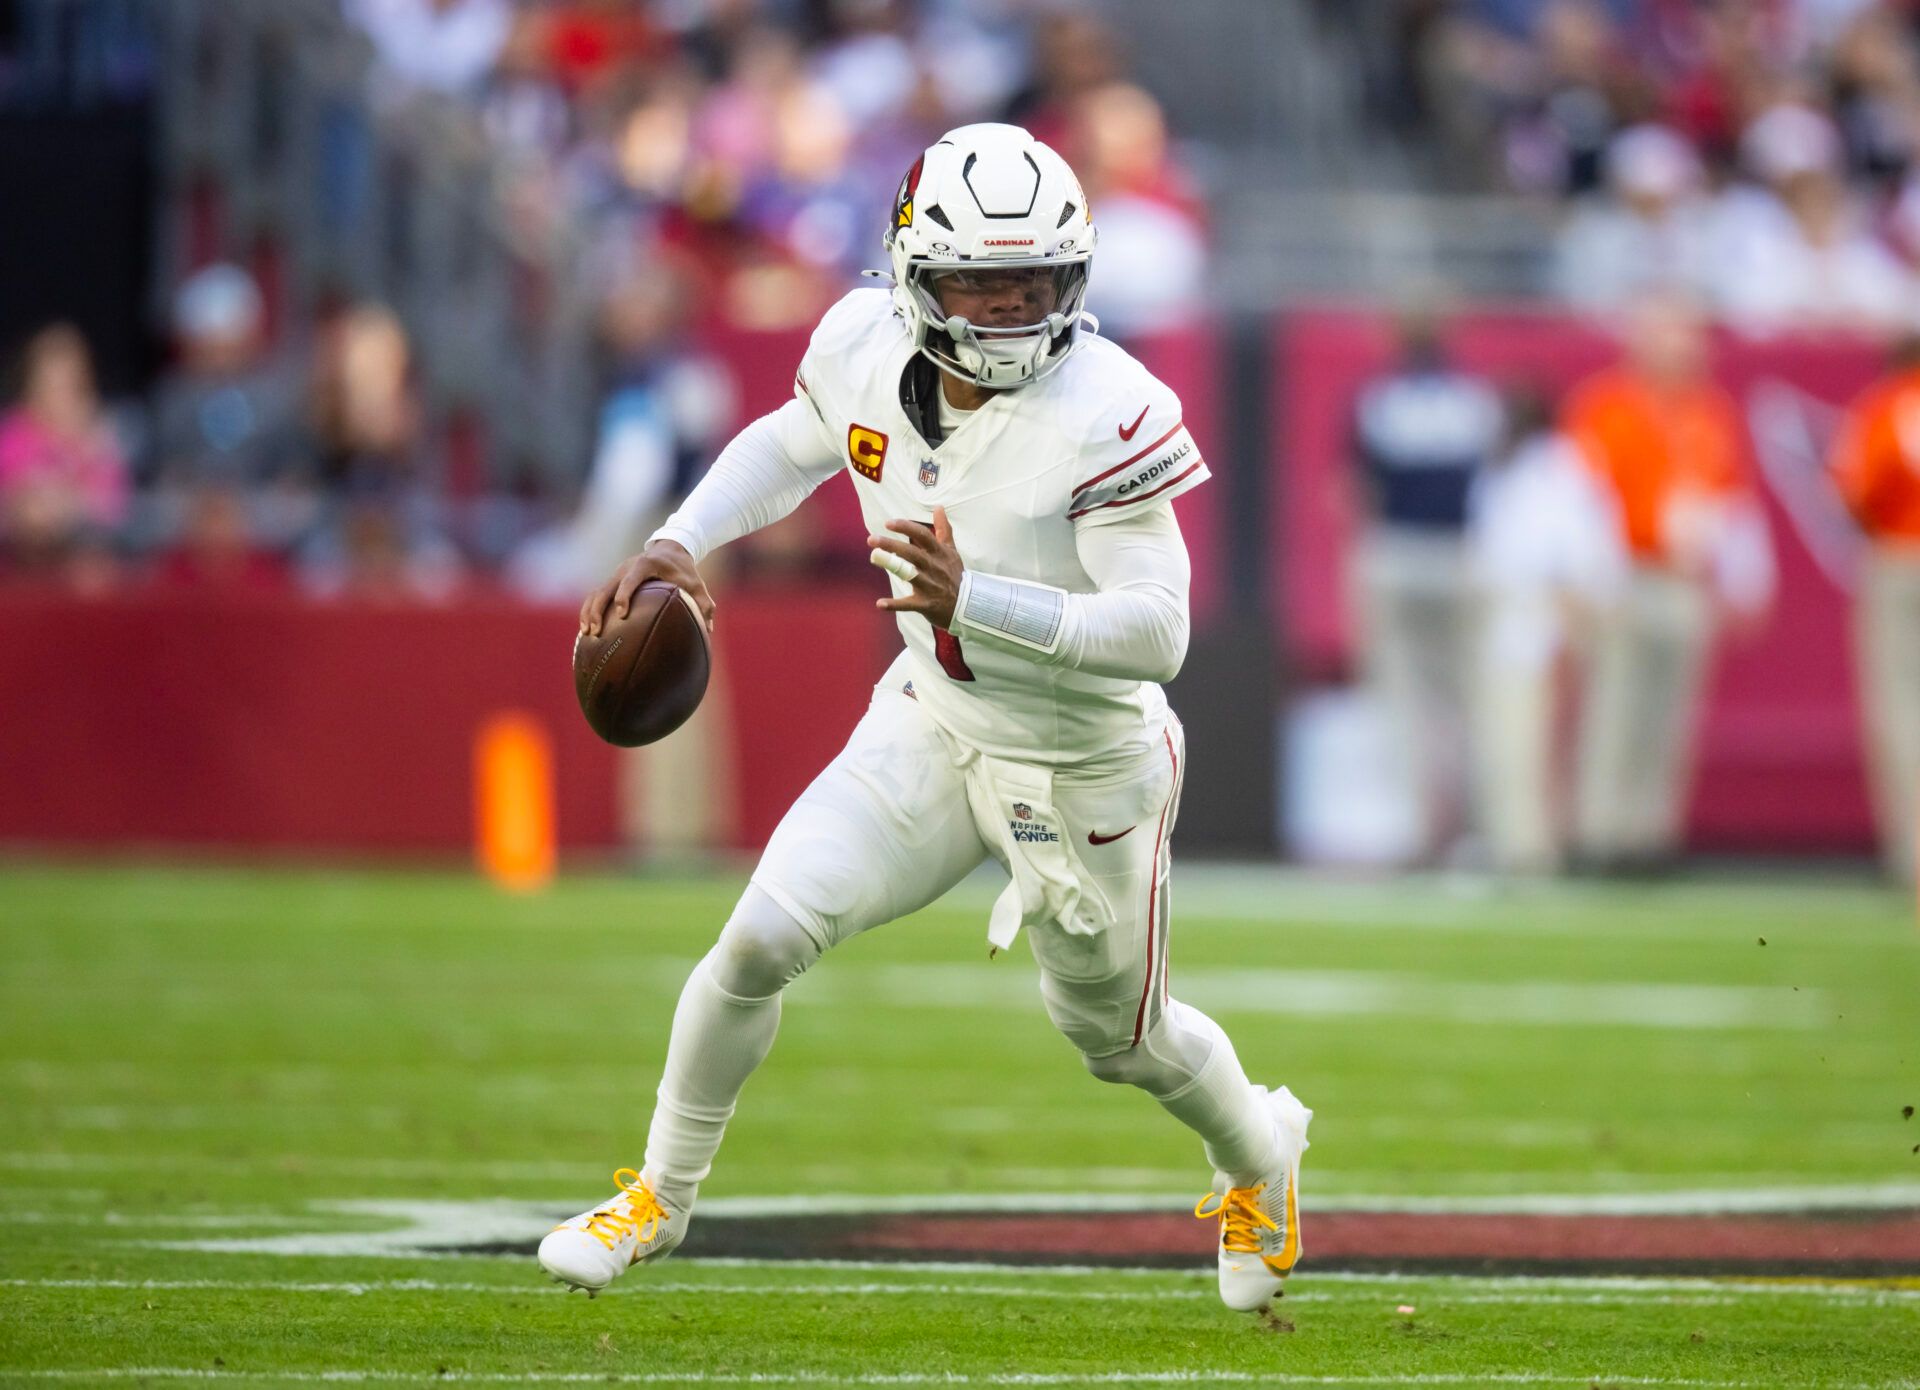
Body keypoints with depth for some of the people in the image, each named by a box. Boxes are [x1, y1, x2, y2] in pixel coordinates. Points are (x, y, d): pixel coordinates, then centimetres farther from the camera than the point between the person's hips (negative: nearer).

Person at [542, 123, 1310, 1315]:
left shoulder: (1107, 415, -31)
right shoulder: (866, 349, -14)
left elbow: (1158, 633, -33)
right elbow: (791, 449, 11)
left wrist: (972, 602, -45)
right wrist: (678, 546, -5)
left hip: (1083, 771, -4)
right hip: (933, 727, 4)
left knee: (1122, 1040, 17)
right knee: (764, 939, -10)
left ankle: (1261, 1154, 51)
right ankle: (663, 1194, 12)